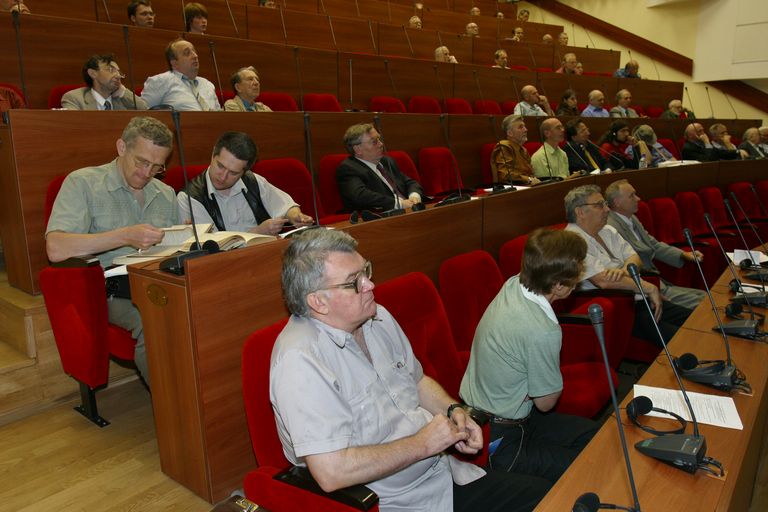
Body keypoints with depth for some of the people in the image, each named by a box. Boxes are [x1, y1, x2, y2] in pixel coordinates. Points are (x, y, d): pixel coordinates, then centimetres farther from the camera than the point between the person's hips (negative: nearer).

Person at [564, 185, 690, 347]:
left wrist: (623, 271, -14)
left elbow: (635, 257, 11)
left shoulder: (607, 231, 15)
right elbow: (604, 281, -23)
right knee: (677, 339, -22)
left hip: (638, 300, 9)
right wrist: (650, 288, -15)